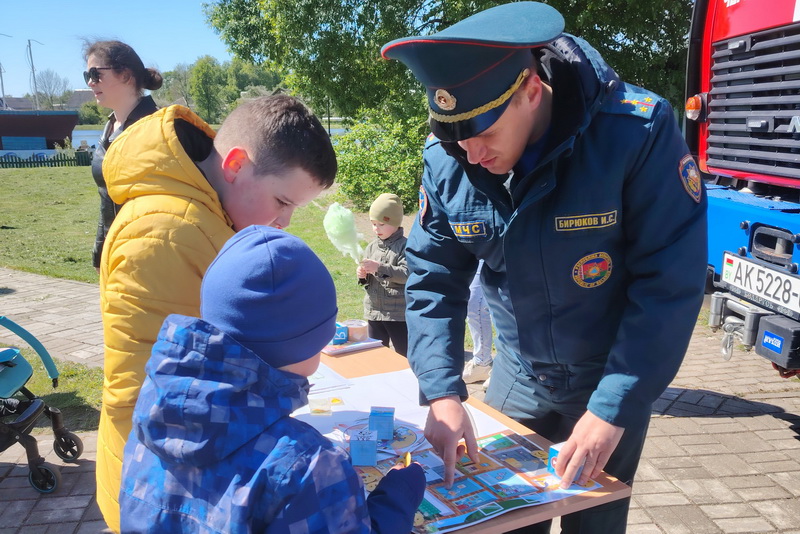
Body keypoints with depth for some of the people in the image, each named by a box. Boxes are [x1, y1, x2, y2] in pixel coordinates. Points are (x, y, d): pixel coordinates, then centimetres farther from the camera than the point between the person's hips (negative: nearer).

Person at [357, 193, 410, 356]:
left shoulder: (405, 246, -9)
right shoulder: (372, 246, 9)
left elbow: (407, 274, -21)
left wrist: (379, 268, -27)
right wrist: (362, 275, -8)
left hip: (399, 313, -6)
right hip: (373, 311, 6)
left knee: (404, 356, 3)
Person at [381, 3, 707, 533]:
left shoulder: (637, 132, -26)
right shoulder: (446, 159, -15)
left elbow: (671, 281, -22)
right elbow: (433, 279, -9)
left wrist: (614, 409, -24)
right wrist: (443, 392, -20)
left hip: (614, 377, -3)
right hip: (517, 374, 3)